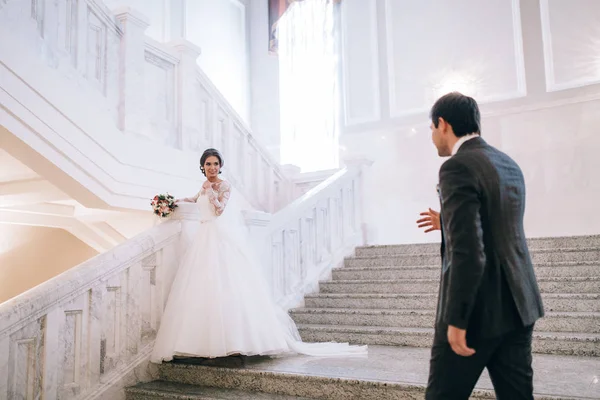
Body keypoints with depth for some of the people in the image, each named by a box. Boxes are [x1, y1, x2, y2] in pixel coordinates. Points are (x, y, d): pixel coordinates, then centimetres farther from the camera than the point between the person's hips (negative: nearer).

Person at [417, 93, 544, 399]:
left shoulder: (458, 167, -15)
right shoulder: (509, 165, 12)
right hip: (518, 305, 9)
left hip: (478, 309, -8)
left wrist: (456, 320, -18)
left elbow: (468, 251, -23)